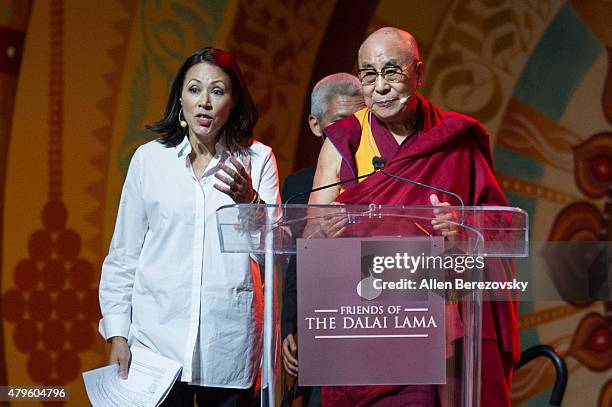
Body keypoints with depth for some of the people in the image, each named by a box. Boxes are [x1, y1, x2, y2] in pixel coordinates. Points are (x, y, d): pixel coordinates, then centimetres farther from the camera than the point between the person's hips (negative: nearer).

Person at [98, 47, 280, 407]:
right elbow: (123, 255, 8)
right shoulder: (149, 158, 5)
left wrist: (249, 201, -18)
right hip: (159, 336, 0)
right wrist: (117, 333, 2)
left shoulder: (258, 159, 5)